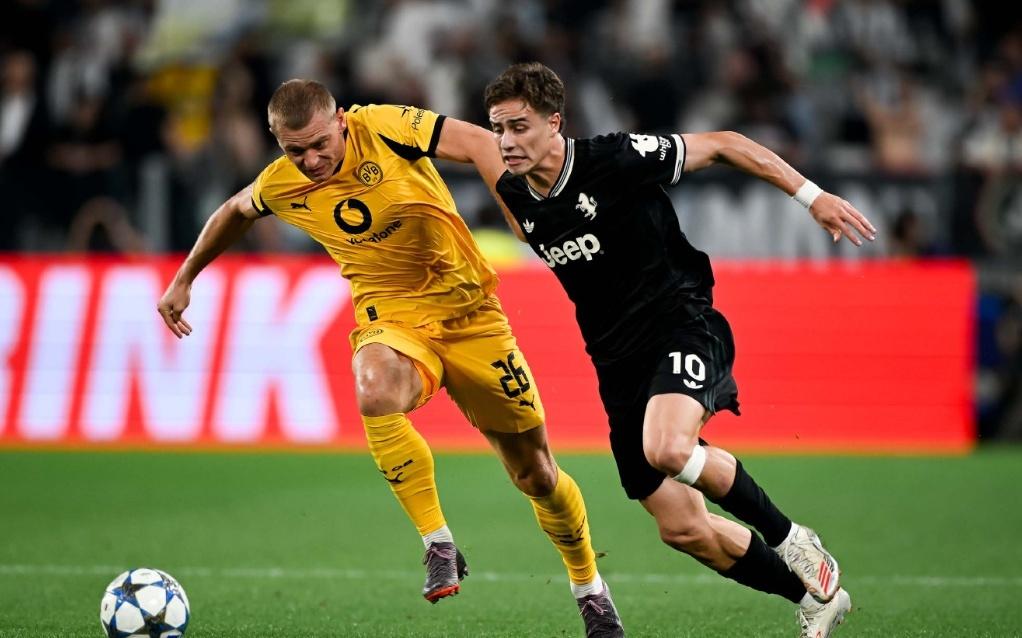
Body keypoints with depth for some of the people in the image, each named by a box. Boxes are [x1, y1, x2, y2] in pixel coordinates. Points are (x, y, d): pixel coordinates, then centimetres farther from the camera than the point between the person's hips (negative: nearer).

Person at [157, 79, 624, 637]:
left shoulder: (381, 129, -17)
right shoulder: (278, 187, -4)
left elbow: (476, 142, -20)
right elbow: (234, 213, 18)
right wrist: (184, 280, 26)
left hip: (468, 311, -1)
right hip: (391, 315, 1)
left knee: (535, 474, 4)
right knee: (374, 393, -38)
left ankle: (589, 587, 31)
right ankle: (438, 545, -24)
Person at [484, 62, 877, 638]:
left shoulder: (616, 160, -16)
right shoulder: (515, 197, 1)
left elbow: (723, 145, -8)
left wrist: (812, 196, -8)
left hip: (682, 325, -6)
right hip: (618, 363, 6)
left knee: (666, 449, -36)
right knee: (682, 528, 3)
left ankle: (791, 541, -12)